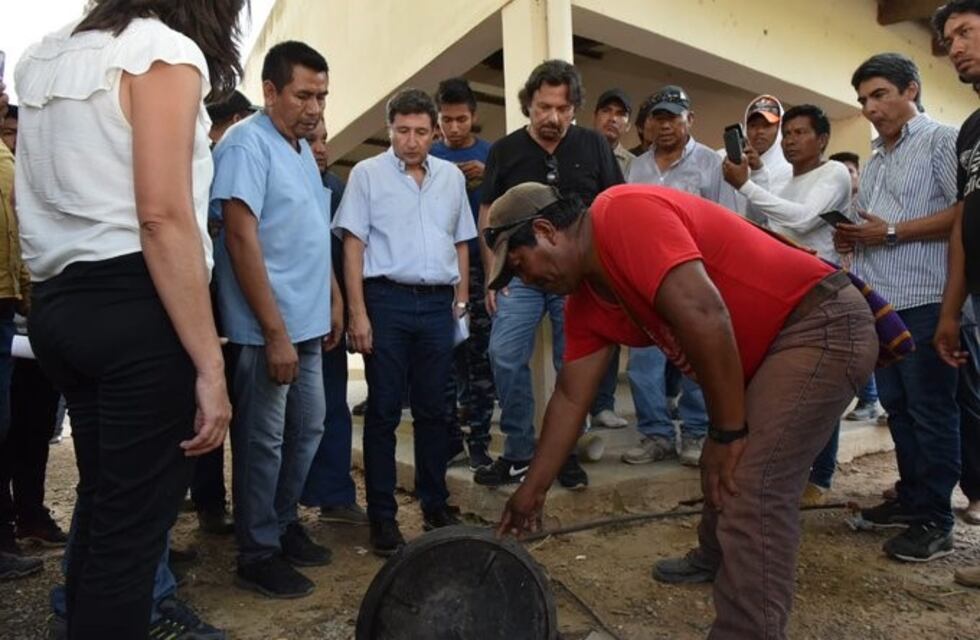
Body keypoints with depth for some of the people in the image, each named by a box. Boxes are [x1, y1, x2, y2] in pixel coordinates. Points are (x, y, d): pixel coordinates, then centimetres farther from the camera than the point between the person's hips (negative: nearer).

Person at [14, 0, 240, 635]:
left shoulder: (43, 57, 20)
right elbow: (162, 216, -18)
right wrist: (210, 363, -20)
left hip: (59, 303, 9)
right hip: (134, 307, -8)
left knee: (102, 504, 18)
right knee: (133, 522, 0)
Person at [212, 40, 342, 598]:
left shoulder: (302, 150, 14)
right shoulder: (248, 145, -13)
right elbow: (241, 241, -20)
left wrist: (334, 302, 18)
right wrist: (275, 333, -22)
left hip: (308, 321, 9)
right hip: (269, 328, -9)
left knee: (307, 428, 17)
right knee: (264, 439, 3)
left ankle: (284, 525, 33)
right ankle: (258, 555, 19)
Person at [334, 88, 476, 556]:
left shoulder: (452, 176, 13)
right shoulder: (367, 173, 2)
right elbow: (353, 245, -3)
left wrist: (462, 299, 10)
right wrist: (358, 312, -9)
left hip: (438, 302, 3)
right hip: (388, 299, -3)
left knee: (433, 409, 10)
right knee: (384, 411, 1)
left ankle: (435, 505, 23)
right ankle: (382, 516, 12)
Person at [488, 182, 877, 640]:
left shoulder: (624, 216, -21)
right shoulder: (587, 301, 8)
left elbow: (702, 315, -30)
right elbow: (571, 397, 12)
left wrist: (728, 434, -20)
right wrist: (532, 491, 16)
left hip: (823, 324, -10)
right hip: (769, 346, 10)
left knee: (751, 495, -17)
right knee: (726, 471, 25)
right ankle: (714, 560, 49)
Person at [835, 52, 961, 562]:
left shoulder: (942, 141, -2)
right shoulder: (874, 161, 22)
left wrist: (893, 232, -16)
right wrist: (852, 238, 6)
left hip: (923, 301, -8)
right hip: (878, 301, 8)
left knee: (930, 410, -2)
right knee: (896, 406, 13)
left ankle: (934, 520, 7)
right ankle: (910, 498, 25)